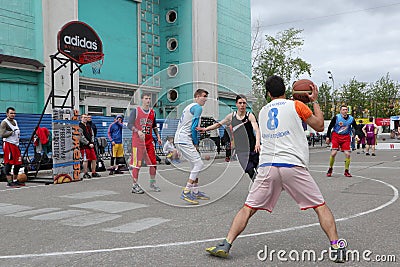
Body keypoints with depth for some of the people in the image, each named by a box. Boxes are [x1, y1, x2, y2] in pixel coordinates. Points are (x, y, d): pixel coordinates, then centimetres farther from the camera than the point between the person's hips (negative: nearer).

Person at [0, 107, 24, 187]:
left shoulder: (15, 121, 18)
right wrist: (12, 132, -15)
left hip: (15, 144, 8)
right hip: (8, 145, -8)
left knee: (18, 163, 9)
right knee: (9, 163, -7)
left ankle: (15, 180, 20)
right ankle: (9, 182, -4)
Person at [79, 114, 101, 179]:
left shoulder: (89, 126, 19)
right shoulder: (79, 126, -6)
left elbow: (92, 135, 18)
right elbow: (81, 137, -12)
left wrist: (92, 143, 2)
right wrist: (88, 143, -12)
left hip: (91, 145, 7)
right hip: (84, 146, -7)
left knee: (94, 159, 7)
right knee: (85, 160, -6)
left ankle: (94, 173, 16)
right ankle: (85, 174, 2)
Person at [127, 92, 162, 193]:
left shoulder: (152, 112, 13)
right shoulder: (136, 111, -3)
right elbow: (130, 124, -9)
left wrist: (158, 137, 10)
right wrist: (138, 131, -25)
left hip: (149, 141, 6)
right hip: (137, 140, -6)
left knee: (153, 163, 6)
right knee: (136, 164, -3)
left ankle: (152, 183, 20)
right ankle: (135, 185, 5)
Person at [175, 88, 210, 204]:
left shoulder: (189, 107, 23)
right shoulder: (198, 107, -7)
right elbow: (193, 127, -14)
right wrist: (196, 144, -4)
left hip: (179, 139, 10)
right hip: (184, 140, -10)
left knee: (195, 164, 16)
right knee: (199, 164, -11)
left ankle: (195, 191, 21)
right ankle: (186, 192, -11)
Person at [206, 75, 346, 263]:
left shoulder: (262, 112, 19)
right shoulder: (296, 105, 7)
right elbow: (319, 126, 17)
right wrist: (314, 101, 27)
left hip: (267, 167, 3)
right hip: (293, 166, -2)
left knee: (248, 208, 9)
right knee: (320, 206, 12)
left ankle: (226, 245, 3)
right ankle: (336, 247, 7)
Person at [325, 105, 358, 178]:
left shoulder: (351, 119, -1)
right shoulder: (336, 117, -10)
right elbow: (330, 127, -3)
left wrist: (357, 135, -5)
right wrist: (328, 137, -5)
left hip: (346, 137, 3)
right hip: (336, 136, -3)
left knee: (347, 154, -4)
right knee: (333, 153, -11)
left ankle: (346, 171, 12)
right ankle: (330, 169, 10)